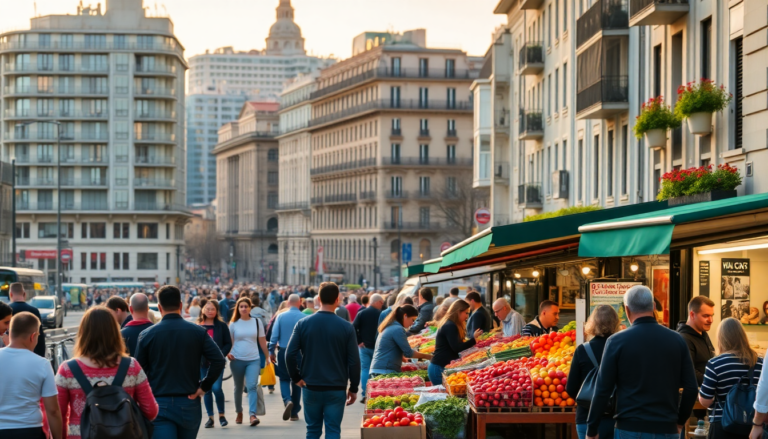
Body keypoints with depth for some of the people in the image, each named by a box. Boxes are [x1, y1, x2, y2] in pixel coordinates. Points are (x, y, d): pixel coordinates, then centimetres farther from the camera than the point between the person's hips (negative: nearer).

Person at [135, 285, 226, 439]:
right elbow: (219, 361, -10)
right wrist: (204, 387, -2)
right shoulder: (198, 332, -1)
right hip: (189, 404, 2)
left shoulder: (147, 335, -3)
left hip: (159, 405, -2)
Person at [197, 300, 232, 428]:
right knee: (206, 390, 6)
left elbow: (228, 343, 2)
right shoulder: (198, 326, 7)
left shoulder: (221, 326, 3)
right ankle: (210, 417, 15)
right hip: (202, 363, 2)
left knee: (216, 388, -15)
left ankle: (221, 414, 4)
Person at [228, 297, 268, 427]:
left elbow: (262, 341, 8)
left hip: (254, 360, -1)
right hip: (237, 360, 1)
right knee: (238, 388, 11)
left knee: (252, 386, -16)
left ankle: (252, 414, -23)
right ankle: (239, 413, 29)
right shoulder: (233, 324, 3)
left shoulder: (257, 322, 4)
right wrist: (228, 353, -11)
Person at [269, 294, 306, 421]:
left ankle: (287, 400, -17)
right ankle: (294, 412, 16)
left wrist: (271, 351, 4)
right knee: (297, 380, 12)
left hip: (283, 352, 0)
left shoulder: (281, 316, -4)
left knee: (284, 378, 13)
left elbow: (274, 336, -5)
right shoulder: (305, 318, -6)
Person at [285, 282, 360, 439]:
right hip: (337, 389, -1)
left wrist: (296, 377, 4)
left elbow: (290, 354, -8)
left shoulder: (303, 324, -4)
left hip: (311, 387, 2)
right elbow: (354, 361, -6)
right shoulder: (346, 327, -7)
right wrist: (353, 388, 4)